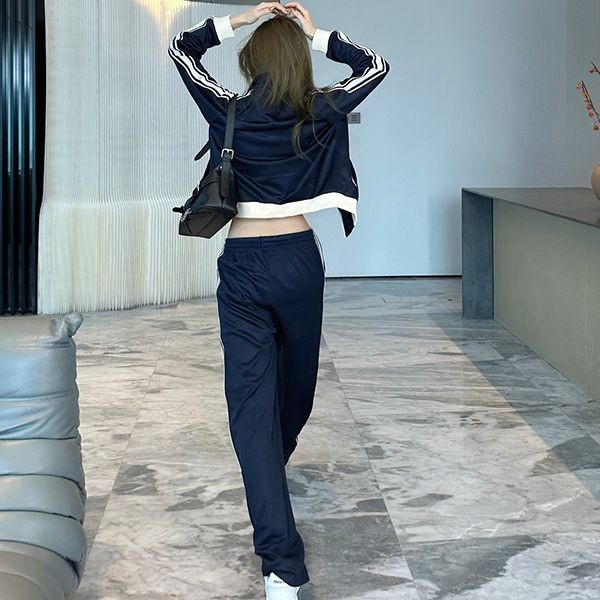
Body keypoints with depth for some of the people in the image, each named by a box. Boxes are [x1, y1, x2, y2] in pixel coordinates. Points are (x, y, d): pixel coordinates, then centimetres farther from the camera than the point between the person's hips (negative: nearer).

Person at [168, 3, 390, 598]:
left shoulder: (230, 112, -5)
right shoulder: (320, 115, -3)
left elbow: (181, 48, 10)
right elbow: (375, 66, 12)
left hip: (243, 265, -2)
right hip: (299, 261, 2)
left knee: (250, 400, -7)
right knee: (297, 375, 26)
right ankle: (277, 458, 56)